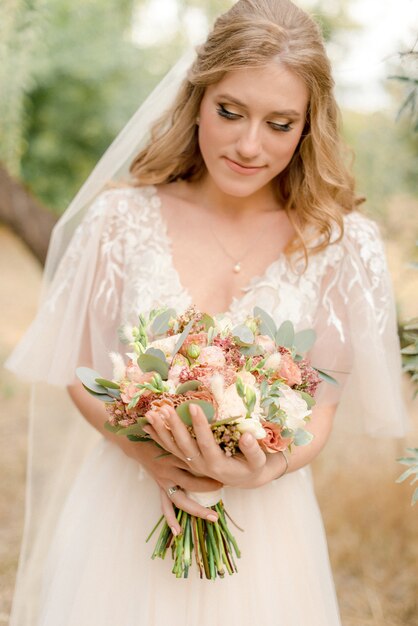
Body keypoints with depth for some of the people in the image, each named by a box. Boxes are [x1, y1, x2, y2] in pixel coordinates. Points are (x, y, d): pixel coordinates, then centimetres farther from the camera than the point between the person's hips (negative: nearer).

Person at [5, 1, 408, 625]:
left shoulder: (341, 243, -8)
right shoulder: (122, 217, -8)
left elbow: (325, 401, -3)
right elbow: (76, 369, -1)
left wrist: (265, 469, -22)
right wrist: (146, 454, -17)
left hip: (263, 520, 0)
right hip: (122, 508, 0)